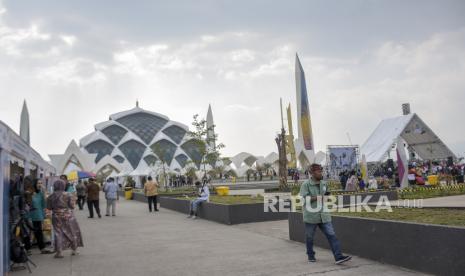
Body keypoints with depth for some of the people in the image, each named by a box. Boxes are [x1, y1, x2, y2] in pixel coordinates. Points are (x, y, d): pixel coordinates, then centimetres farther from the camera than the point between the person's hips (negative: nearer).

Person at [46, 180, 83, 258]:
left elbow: (49, 207, 1)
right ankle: (74, 250, 21)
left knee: (58, 233, 6)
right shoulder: (67, 195, -11)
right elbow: (72, 206, -8)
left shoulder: (51, 196, -4)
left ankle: (59, 252, 4)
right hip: (68, 216, -1)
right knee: (72, 232, 13)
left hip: (56, 216, 1)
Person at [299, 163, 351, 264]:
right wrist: (319, 197, -17)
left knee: (331, 235, -6)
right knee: (309, 237, 10)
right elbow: (305, 198, -18)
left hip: (324, 215, 4)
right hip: (311, 215, -4)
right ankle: (311, 256, 29)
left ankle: (338, 257, -7)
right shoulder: (305, 185, -8)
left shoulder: (324, 183, 9)